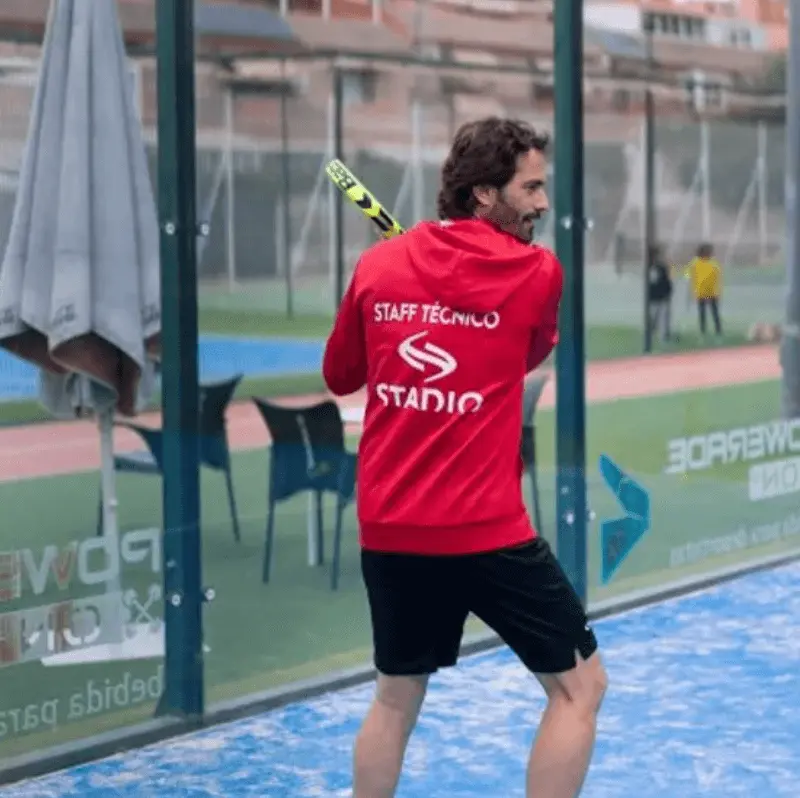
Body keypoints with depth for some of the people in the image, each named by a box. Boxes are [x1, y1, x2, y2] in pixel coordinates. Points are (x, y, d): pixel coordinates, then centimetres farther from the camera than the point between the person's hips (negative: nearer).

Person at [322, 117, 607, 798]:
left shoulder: (377, 266, 5)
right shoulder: (537, 273, -5)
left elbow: (339, 375, 19)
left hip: (389, 528, 5)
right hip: (486, 530, -5)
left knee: (396, 699, 20)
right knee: (579, 687, 9)